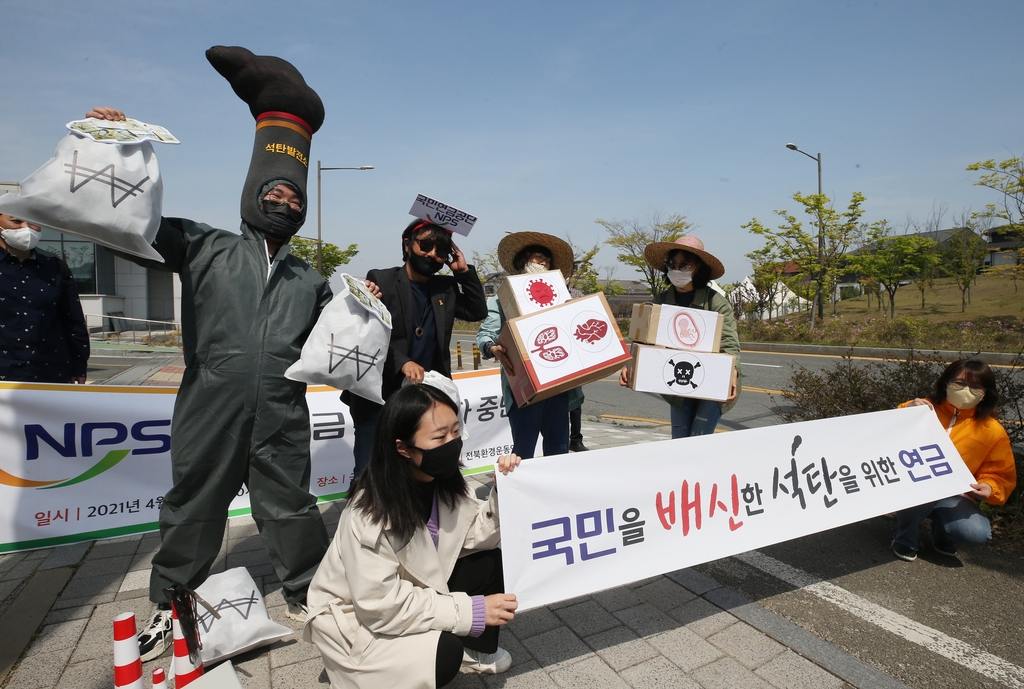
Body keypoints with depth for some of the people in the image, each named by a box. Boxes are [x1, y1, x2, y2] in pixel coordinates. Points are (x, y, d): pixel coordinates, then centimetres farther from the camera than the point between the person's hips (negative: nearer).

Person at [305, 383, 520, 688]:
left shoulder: (443, 483, -13)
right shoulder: (369, 515, -33)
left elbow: (478, 535, -7)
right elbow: (381, 604, -31)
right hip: (356, 615, -7)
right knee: (445, 654, -28)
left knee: (490, 562, -10)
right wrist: (471, 611, -29)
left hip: (415, 590, 7)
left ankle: (477, 650, 10)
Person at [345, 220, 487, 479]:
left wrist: (464, 271, 1)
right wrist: (402, 362, -27)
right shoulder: (380, 280, -5)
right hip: (379, 400, -4)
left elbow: (478, 312, 10)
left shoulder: (446, 287, 9)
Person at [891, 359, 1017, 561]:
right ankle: (905, 538, -4)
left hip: (953, 497, 2)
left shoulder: (993, 431, 1)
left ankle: (941, 533, 14)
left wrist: (989, 488, -16)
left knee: (977, 533, -27)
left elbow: (1001, 474, 7)